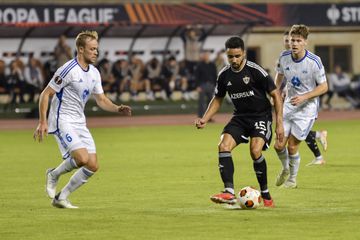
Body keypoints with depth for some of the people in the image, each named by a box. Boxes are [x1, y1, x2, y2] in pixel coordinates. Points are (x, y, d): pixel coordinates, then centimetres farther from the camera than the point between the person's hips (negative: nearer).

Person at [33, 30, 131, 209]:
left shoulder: (94, 73, 8)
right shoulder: (68, 70, -16)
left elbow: (101, 100, 15)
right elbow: (46, 94, -13)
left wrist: (118, 109, -5)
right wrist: (42, 122, -18)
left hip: (80, 123, 8)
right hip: (62, 121, -8)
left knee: (93, 166, -2)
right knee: (82, 158, -25)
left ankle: (61, 197, 10)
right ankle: (54, 175, 5)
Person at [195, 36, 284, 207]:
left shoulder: (256, 71, -15)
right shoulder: (224, 75, -1)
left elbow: (276, 95, -8)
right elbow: (217, 99, 15)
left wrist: (279, 124, -13)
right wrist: (204, 119, 0)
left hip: (261, 116, -5)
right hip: (240, 117, 5)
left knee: (255, 150, -26)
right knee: (224, 146, -19)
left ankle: (266, 195, -8)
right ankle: (229, 193, -24)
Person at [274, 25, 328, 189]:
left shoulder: (314, 61, -17)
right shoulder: (284, 58, -4)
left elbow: (323, 87, -12)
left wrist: (304, 97, -22)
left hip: (307, 108, -4)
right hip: (288, 105, 4)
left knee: (292, 146, -6)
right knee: (279, 145, -1)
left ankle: (292, 179, 18)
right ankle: (285, 170, 32)